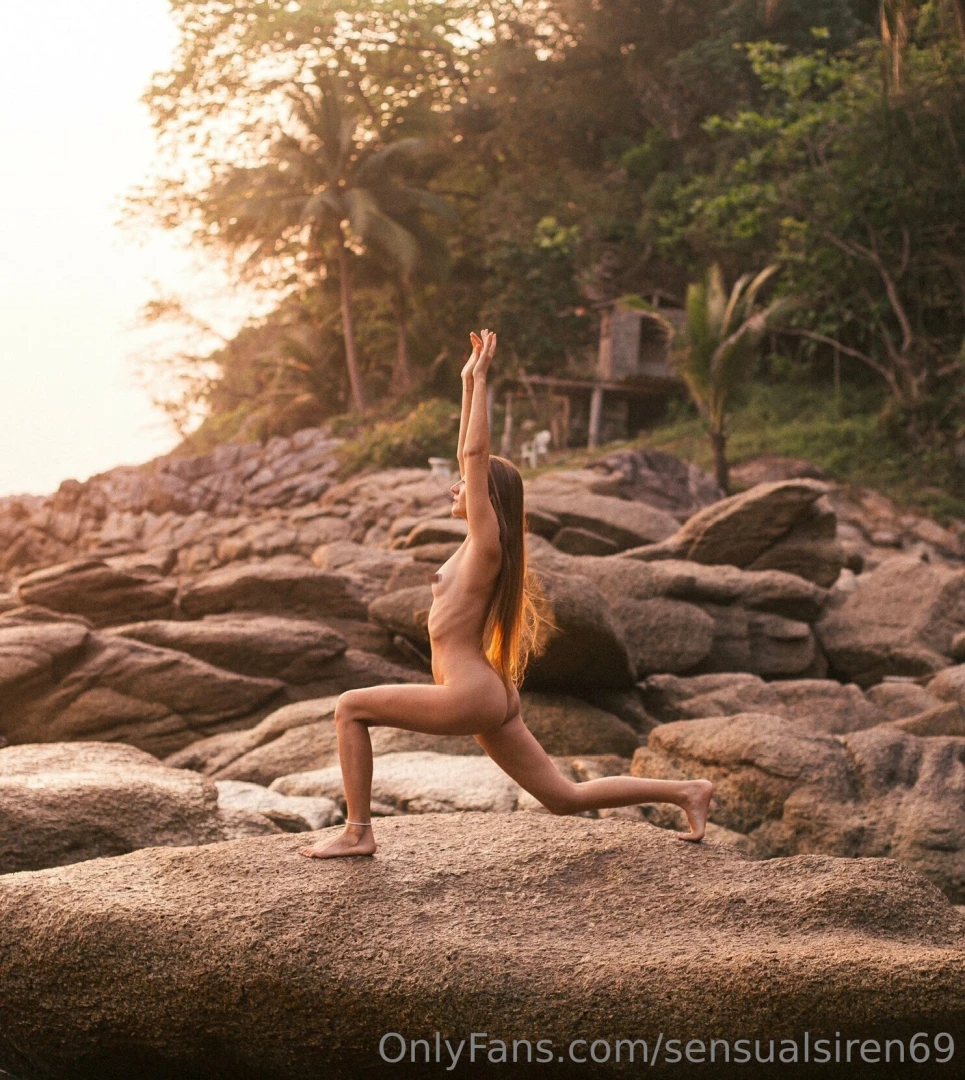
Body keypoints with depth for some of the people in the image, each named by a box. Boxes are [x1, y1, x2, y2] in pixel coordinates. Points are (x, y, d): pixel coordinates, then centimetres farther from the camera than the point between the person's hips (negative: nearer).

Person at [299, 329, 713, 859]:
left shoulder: (487, 541, -10)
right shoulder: (481, 542, 13)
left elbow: (474, 453, -14)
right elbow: (469, 455, 19)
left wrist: (478, 378, -10)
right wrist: (469, 382, 18)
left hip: (469, 696, -10)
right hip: (489, 697, 10)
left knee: (350, 707, -1)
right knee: (566, 798, 10)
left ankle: (357, 833, 0)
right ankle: (686, 791, 10)